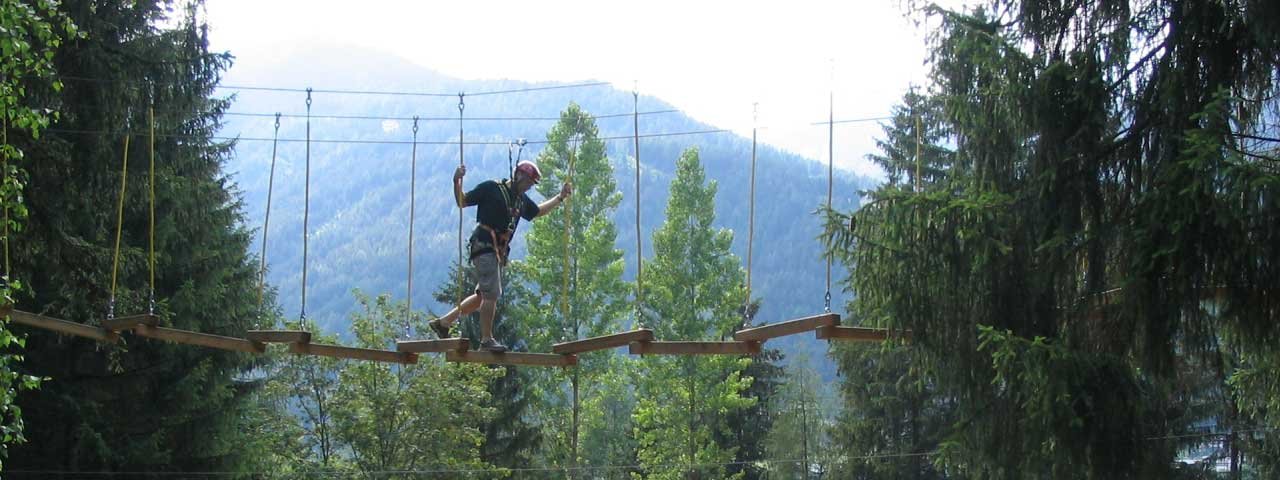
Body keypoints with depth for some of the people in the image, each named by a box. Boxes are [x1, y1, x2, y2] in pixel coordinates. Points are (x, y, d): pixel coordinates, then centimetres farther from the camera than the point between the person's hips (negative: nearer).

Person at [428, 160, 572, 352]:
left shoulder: (521, 200, 17)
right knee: (491, 295, -12)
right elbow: (462, 202, -2)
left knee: (483, 296, 12)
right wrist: (457, 183, -19)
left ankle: (443, 322, 22)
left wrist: (560, 197, 31)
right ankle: (486, 339, -5)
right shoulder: (491, 188, -5)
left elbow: (538, 211, 35)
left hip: (499, 251, 9)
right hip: (484, 246, -9)